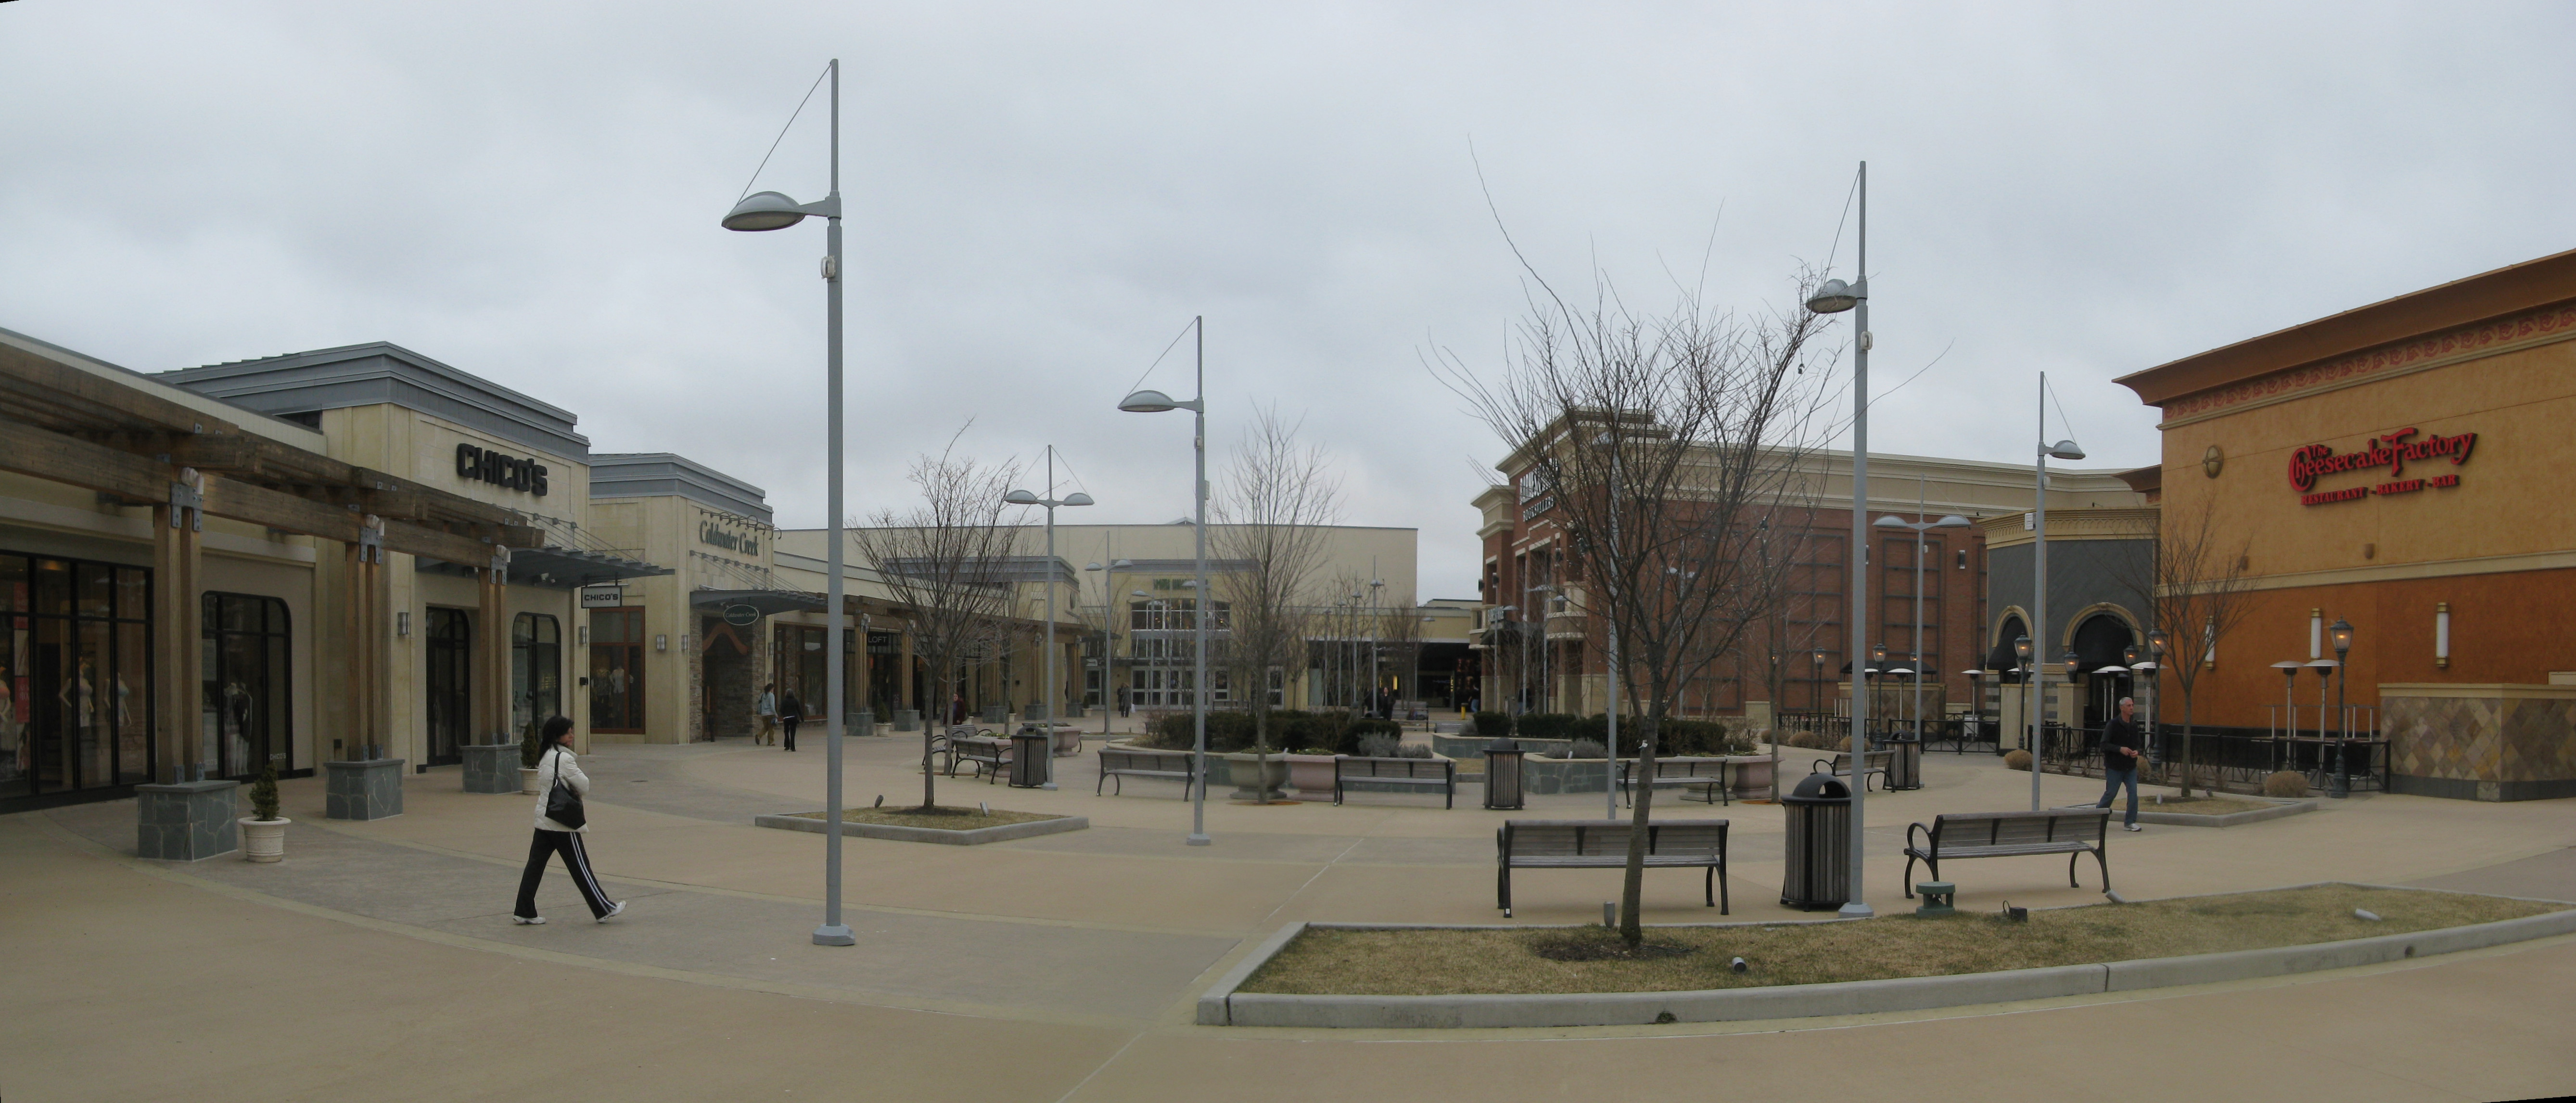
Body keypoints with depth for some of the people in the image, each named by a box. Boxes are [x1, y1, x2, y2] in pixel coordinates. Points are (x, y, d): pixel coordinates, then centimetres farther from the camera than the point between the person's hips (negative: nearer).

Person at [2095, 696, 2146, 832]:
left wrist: (2137, 751, -8)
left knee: (2133, 793, -6)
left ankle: (2130, 822, 1)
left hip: (2131, 766, 4)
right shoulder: (2113, 725, -9)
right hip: (2115, 766, -4)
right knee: (2111, 793, 2)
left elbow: (2139, 744, 14)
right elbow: (2104, 744, -11)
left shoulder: (2134, 726, 7)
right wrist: (2120, 749, -23)